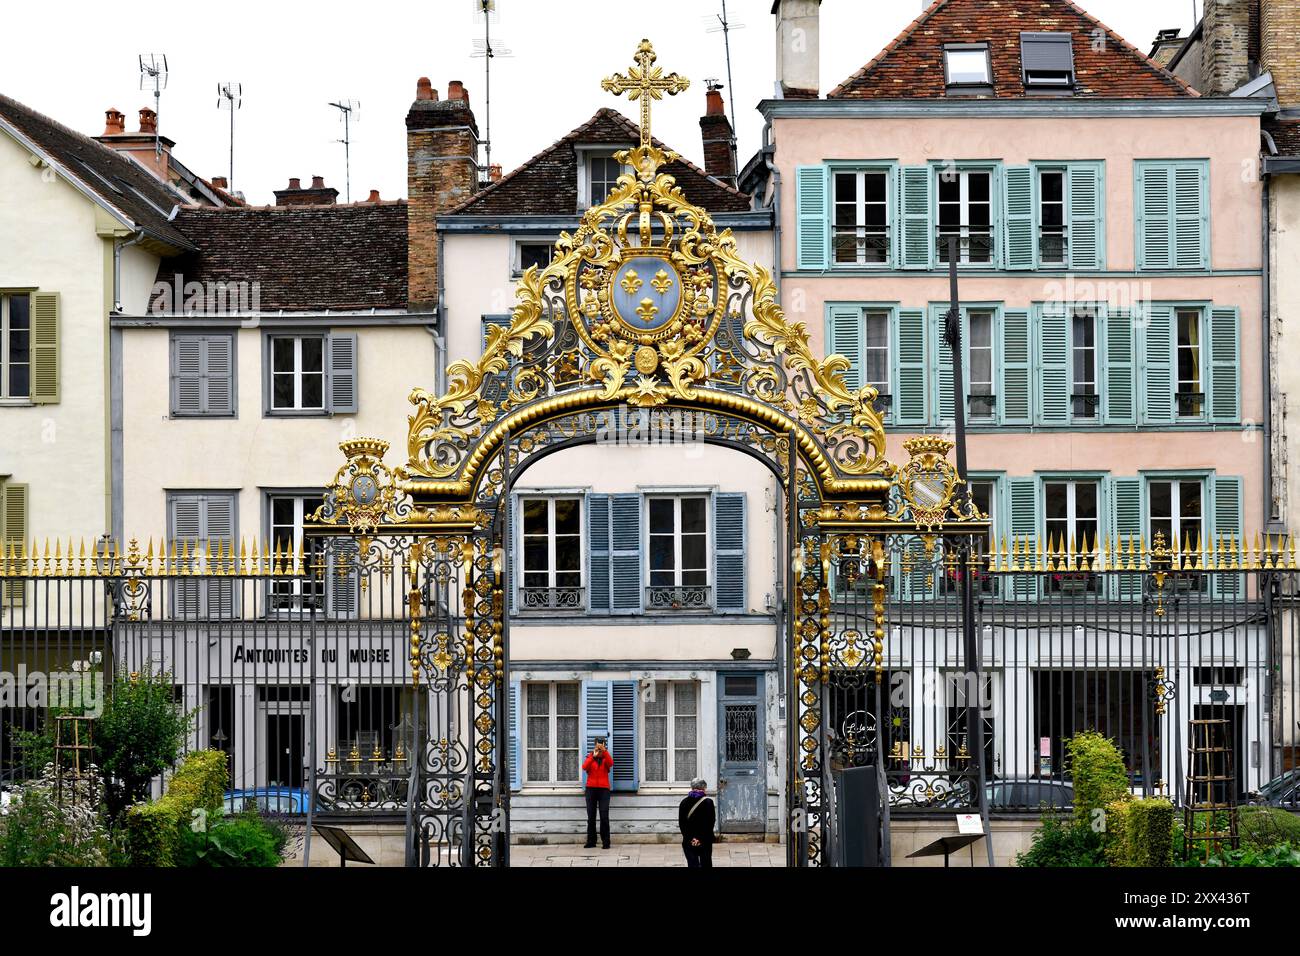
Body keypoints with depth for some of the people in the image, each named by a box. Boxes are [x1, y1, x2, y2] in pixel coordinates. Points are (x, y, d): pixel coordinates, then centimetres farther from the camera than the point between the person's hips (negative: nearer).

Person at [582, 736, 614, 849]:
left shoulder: (606, 758, 9)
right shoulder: (590, 757, 9)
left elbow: (610, 763, -15)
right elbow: (584, 767, -11)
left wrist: (604, 751, -25)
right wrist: (593, 756, -21)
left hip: (604, 789, -1)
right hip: (591, 789, 1)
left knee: (604, 817, -10)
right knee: (591, 817, 2)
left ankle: (606, 842, -7)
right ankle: (591, 841, 8)